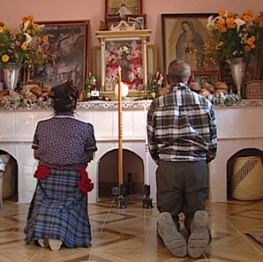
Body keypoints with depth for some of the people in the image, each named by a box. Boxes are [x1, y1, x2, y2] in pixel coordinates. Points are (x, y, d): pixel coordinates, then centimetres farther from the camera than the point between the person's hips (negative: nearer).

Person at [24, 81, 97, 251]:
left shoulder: (42, 126, -7)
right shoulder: (85, 128, -13)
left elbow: (36, 154, 3)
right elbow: (90, 156, -1)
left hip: (48, 178, 2)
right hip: (73, 179, -2)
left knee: (45, 206, 21)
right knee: (69, 208, 14)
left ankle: (42, 233, -5)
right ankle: (60, 234, -14)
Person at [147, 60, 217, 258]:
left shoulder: (157, 105, 0)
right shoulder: (205, 103, 3)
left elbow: (152, 143, 5)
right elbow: (213, 142, 7)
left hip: (167, 167, 0)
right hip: (198, 166, 1)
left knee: (168, 213, 13)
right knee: (196, 212, 14)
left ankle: (169, 226, -21)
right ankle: (198, 226, -21)